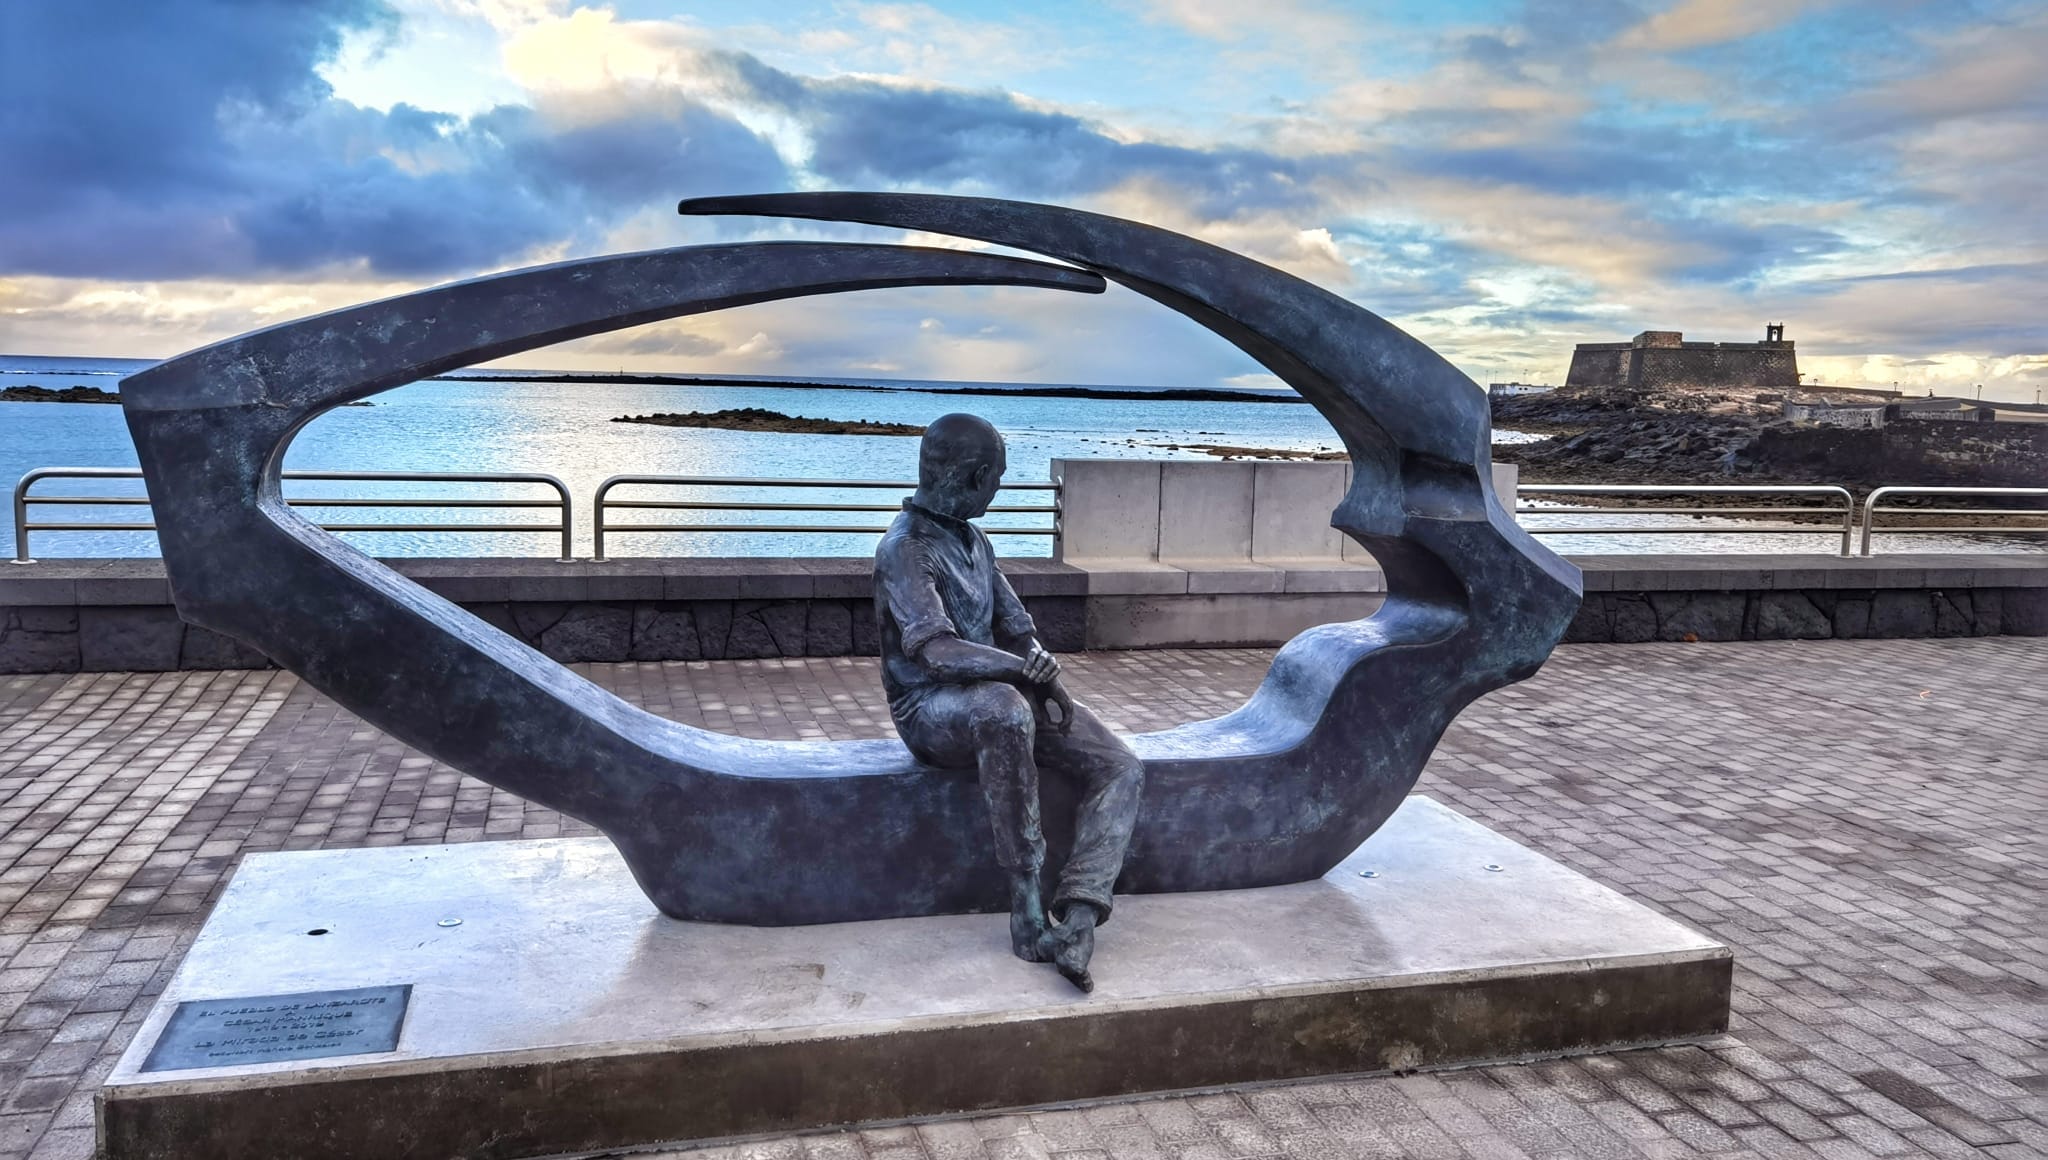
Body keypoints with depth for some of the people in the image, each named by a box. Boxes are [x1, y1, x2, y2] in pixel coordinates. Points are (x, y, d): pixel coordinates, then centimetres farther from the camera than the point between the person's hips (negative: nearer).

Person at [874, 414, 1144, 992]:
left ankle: (1077, 919, -28)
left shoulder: (972, 541, 15)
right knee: (1005, 709, -43)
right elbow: (936, 651, -27)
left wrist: (1046, 677, -6)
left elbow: (1013, 625, 15)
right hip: (930, 710, -8)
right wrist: (1021, 666, -40)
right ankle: (1027, 905, -35)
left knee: (1121, 769, -11)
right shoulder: (906, 549, -13)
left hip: (995, 696, 8)